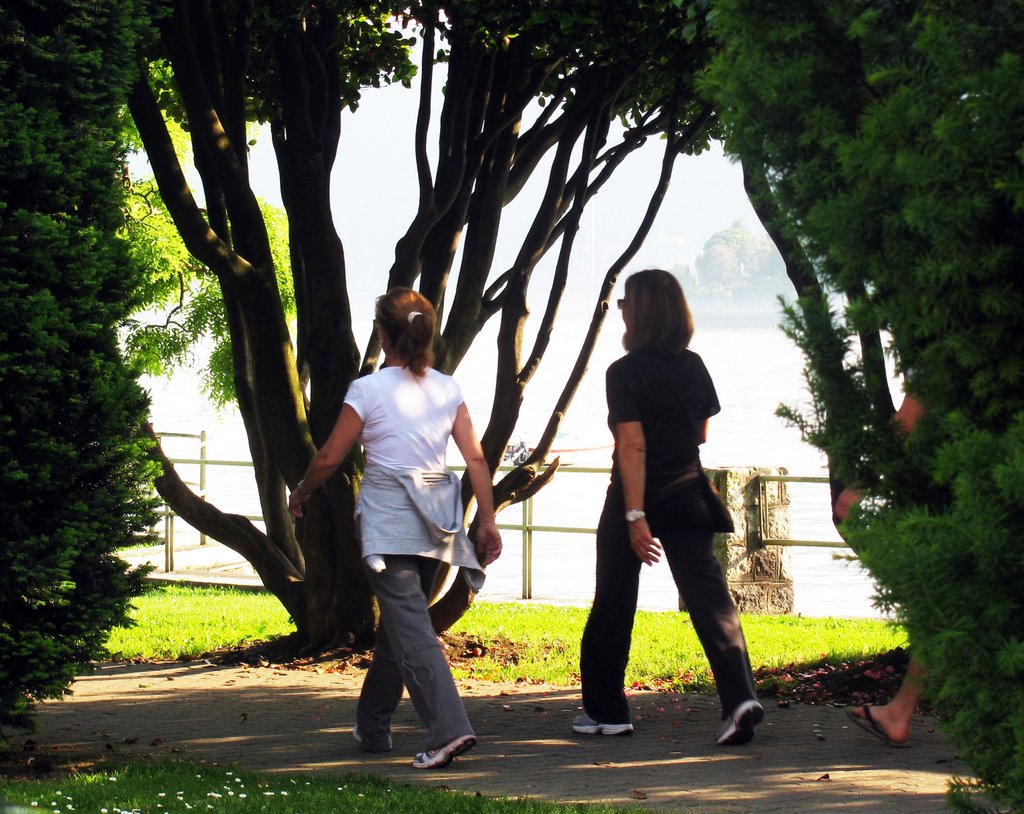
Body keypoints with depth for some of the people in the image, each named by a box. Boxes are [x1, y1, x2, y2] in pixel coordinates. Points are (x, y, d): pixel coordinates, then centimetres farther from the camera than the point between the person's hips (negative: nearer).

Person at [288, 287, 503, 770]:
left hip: (388, 518, -6)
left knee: (409, 626, -10)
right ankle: (372, 725, 29)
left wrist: (299, 495, 16)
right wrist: (487, 522, 8)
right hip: (435, 521, 6)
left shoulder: (368, 390, -7)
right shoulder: (447, 389, 6)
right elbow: (475, 458, 3)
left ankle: (449, 727, -24)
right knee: (397, 621, 18)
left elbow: (329, 457, -1)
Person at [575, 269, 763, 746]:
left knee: (613, 607, 10)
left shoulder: (625, 373, -13)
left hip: (637, 498, -4)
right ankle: (740, 696, -18)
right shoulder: (693, 367, 2)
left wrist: (635, 515, -21)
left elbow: (633, 446, -19)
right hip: (688, 500, 4)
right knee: (709, 598, -1)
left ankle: (605, 711, 18)